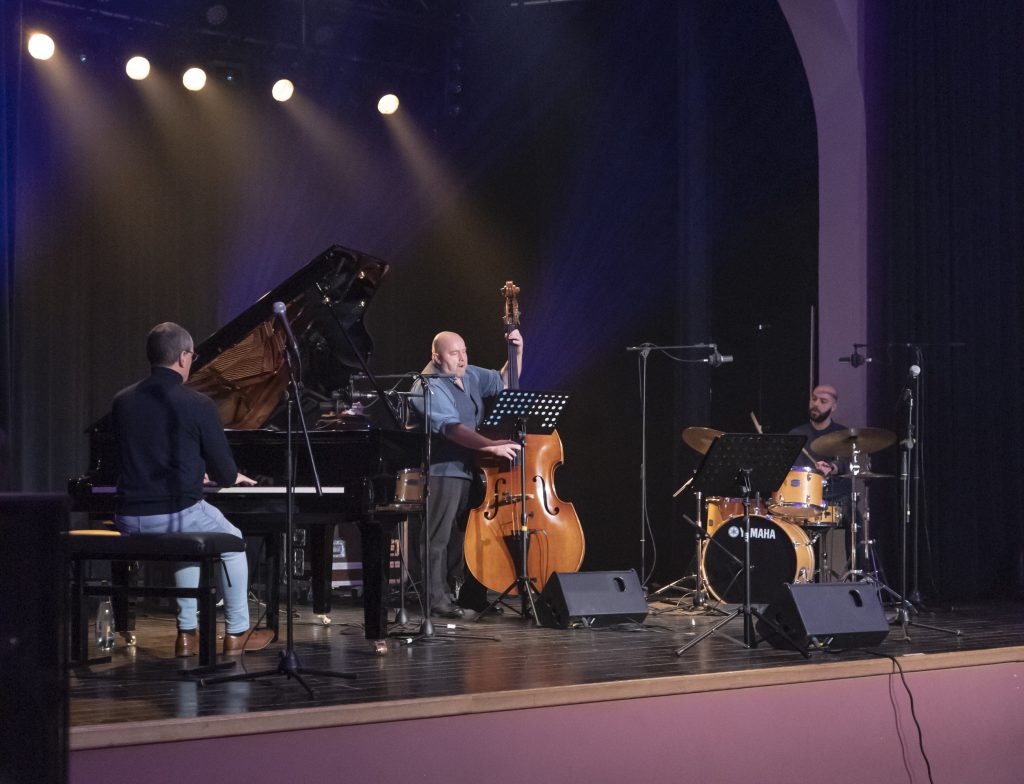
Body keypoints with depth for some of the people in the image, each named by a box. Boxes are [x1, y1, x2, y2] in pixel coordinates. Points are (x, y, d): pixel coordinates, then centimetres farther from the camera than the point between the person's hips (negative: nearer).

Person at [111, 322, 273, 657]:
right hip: (177, 513, -5)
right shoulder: (197, 404, -10)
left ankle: (187, 633, 32)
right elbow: (224, 472, -4)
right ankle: (237, 634, 28)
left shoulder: (122, 401, 5)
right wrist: (232, 477, 22)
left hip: (129, 519, 5)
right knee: (233, 542, 26)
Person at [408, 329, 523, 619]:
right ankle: (437, 599, -5)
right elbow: (453, 429, -26)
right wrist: (493, 446, -32)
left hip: (469, 469, 9)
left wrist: (517, 352, 8)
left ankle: (462, 593, 18)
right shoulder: (431, 387, -16)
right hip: (442, 470, -9)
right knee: (438, 537, -7)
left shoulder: (470, 376, 12)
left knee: (463, 535, 12)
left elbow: (504, 382, 26)